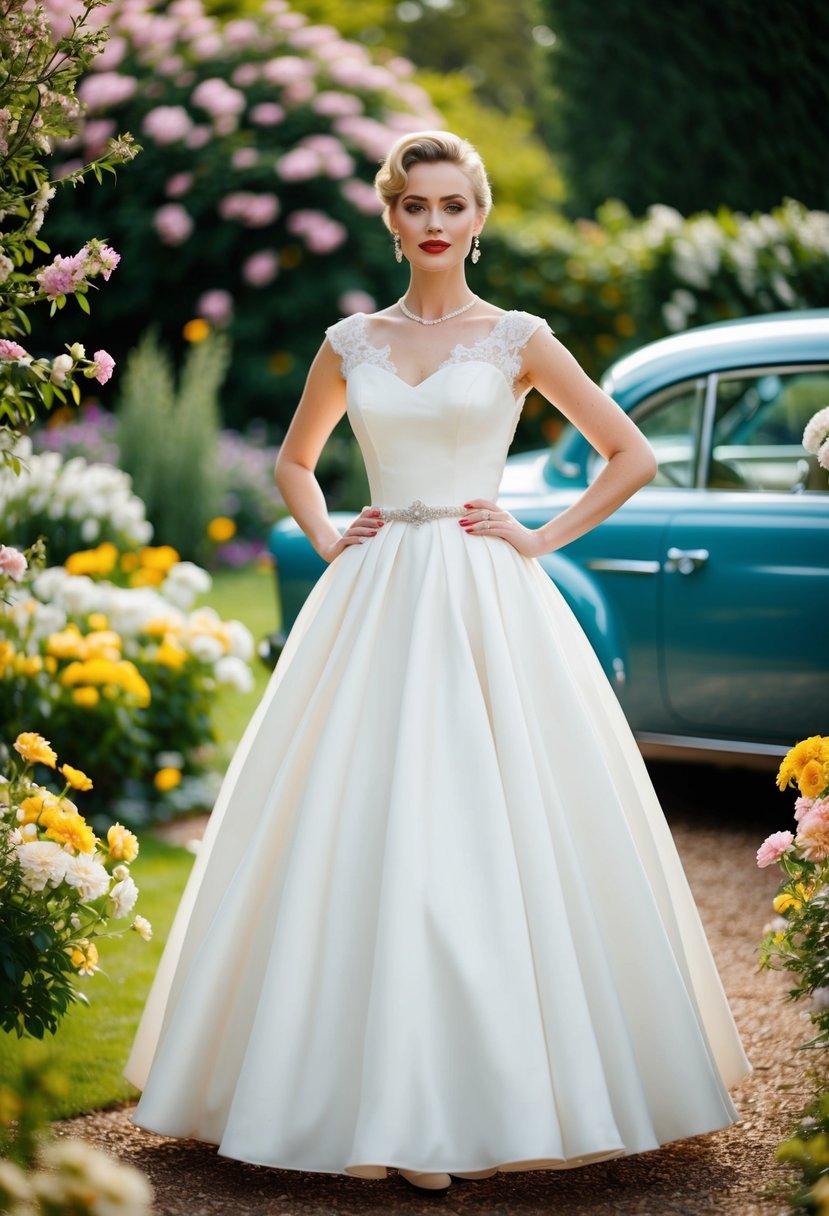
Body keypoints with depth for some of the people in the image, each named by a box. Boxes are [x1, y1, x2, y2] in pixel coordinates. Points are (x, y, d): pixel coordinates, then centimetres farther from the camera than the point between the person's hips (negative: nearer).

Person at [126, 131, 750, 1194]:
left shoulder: (517, 339, 3)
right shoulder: (351, 343, 11)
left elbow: (632, 455, 7)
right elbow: (293, 460, 26)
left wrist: (541, 539, -1)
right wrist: (327, 541, 10)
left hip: (487, 608, -2)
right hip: (373, 609, 3)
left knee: (489, 830, -6)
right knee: (366, 841, -2)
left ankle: (495, 1098, 4)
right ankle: (389, 1102, 6)